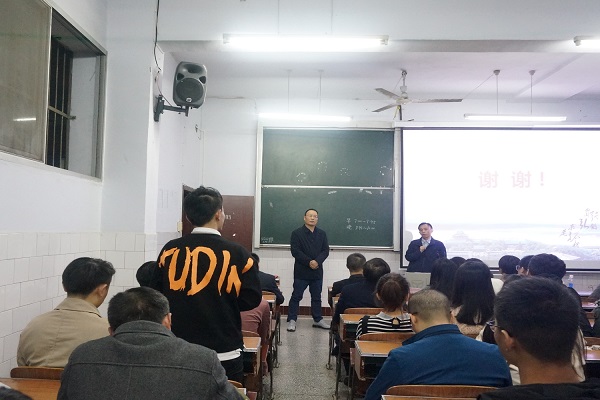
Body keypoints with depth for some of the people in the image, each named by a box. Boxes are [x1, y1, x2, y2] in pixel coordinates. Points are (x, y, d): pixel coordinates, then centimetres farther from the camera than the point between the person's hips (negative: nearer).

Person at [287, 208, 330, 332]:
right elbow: (295, 251, -12)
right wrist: (309, 262, -20)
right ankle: (292, 320, 5)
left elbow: (325, 251, 2)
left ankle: (318, 319, 24)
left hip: (317, 271, 4)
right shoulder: (297, 233, -4)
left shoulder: (322, 234, 10)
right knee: (296, 296, 0)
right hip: (301, 271, -4)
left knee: (317, 297, 13)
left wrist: (317, 261, -16)